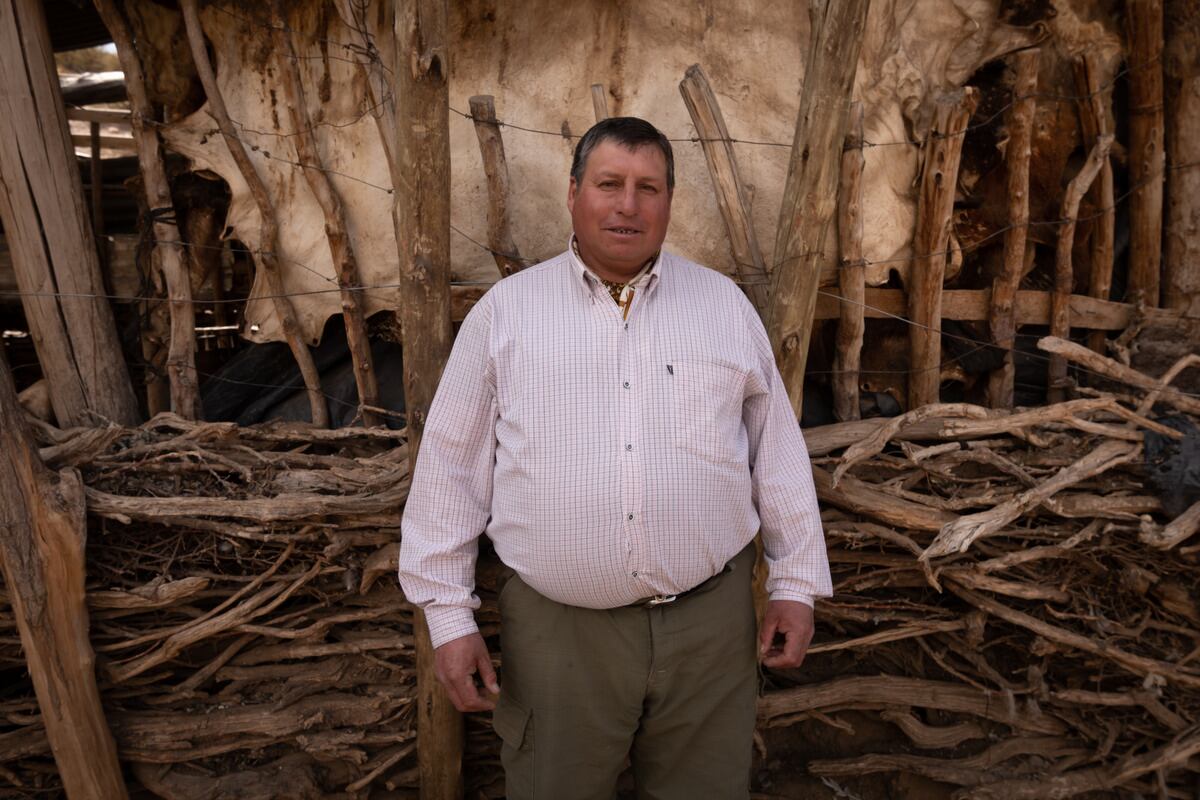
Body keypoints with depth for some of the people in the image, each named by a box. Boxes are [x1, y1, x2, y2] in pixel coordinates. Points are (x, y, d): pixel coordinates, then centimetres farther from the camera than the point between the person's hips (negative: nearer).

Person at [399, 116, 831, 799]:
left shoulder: (725, 303, 5)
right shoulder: (505, 311, 0)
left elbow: (778, 451, 8)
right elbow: (453, 469, 1)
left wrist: (797, 585, 6)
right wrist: (449, 615, -1)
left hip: (709, 619, 2)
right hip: (557, 627, -1)